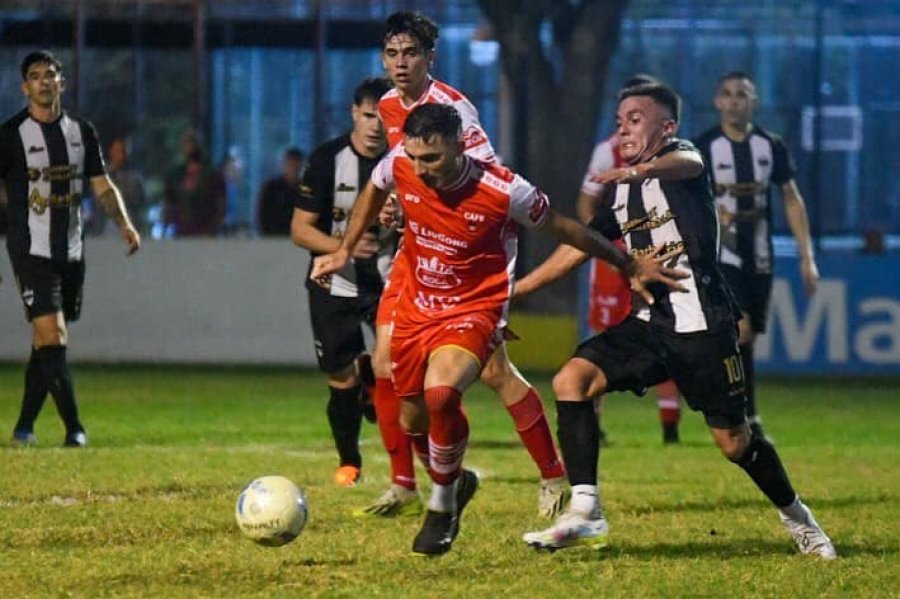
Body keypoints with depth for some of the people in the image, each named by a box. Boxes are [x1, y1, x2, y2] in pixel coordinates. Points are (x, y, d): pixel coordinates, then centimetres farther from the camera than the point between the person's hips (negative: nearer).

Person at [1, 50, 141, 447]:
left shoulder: (81, 131, 9)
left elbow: (102, 186, 13)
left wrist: (124, 223, -2)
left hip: (71, 251, 5)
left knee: (47, 342, 8)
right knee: (51, 338, -14)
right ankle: (74, 428, -14)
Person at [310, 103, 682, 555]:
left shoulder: (505, 191, -23)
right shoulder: (399, 166, -13)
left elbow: (562, 228, -6)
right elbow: (374, 191, 14)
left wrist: (630, 265, 4)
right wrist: (345, 251, 17)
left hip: (474, 312, -5)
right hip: (415, 309, 5)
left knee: (440, 393, -30)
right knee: (413, 420, 13)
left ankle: (442, 508, -9)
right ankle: (456, 482, 47)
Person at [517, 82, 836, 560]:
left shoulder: (680, 155, -5)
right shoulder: (620, 191, 14)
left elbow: (688, 164, -31)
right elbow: (574, 251, 21)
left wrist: (642, 168, -54)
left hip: (702, 323, -6)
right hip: (649, 323, 6)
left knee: (733, 442, 0)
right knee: (571, 380, -16)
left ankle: (797, 518, 27)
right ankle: (584, 513, -18)